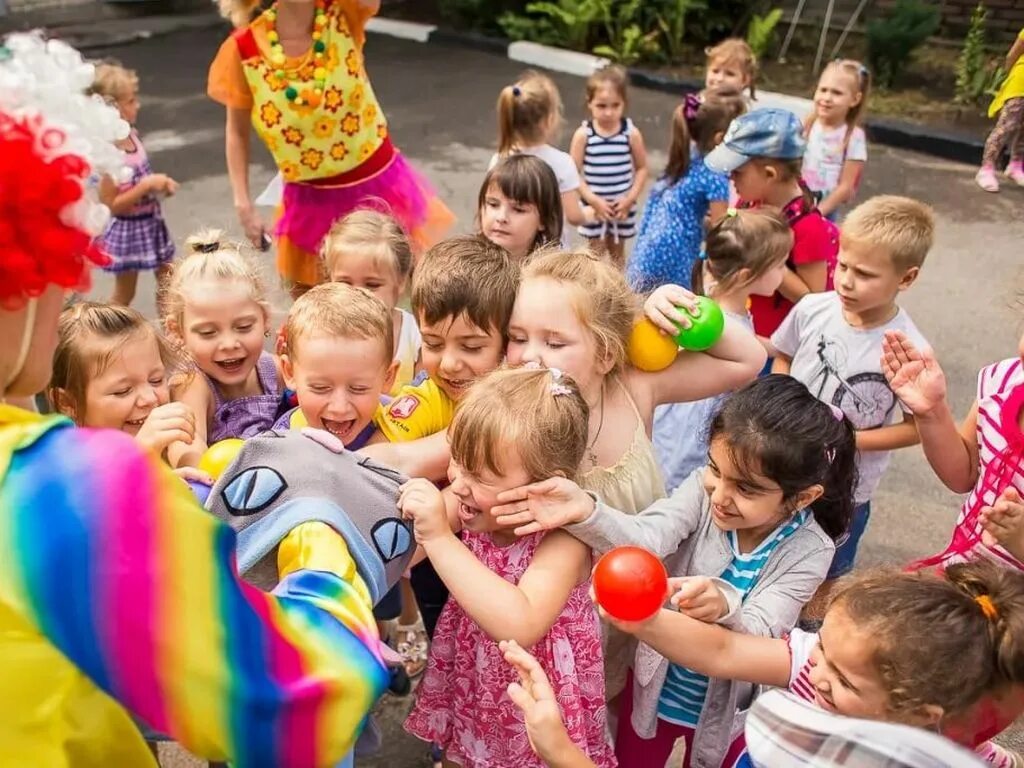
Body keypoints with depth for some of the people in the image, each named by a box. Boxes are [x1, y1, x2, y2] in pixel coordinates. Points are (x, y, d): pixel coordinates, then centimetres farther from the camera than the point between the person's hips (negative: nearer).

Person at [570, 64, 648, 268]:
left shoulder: (632, 133, -11)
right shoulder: (583, 134, -14)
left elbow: (642, 168, -3)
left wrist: (630, 199, -12)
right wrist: (593, 200, -17)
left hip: (622, 206, 1)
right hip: (594, 206, -1)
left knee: (617, 252, 17)